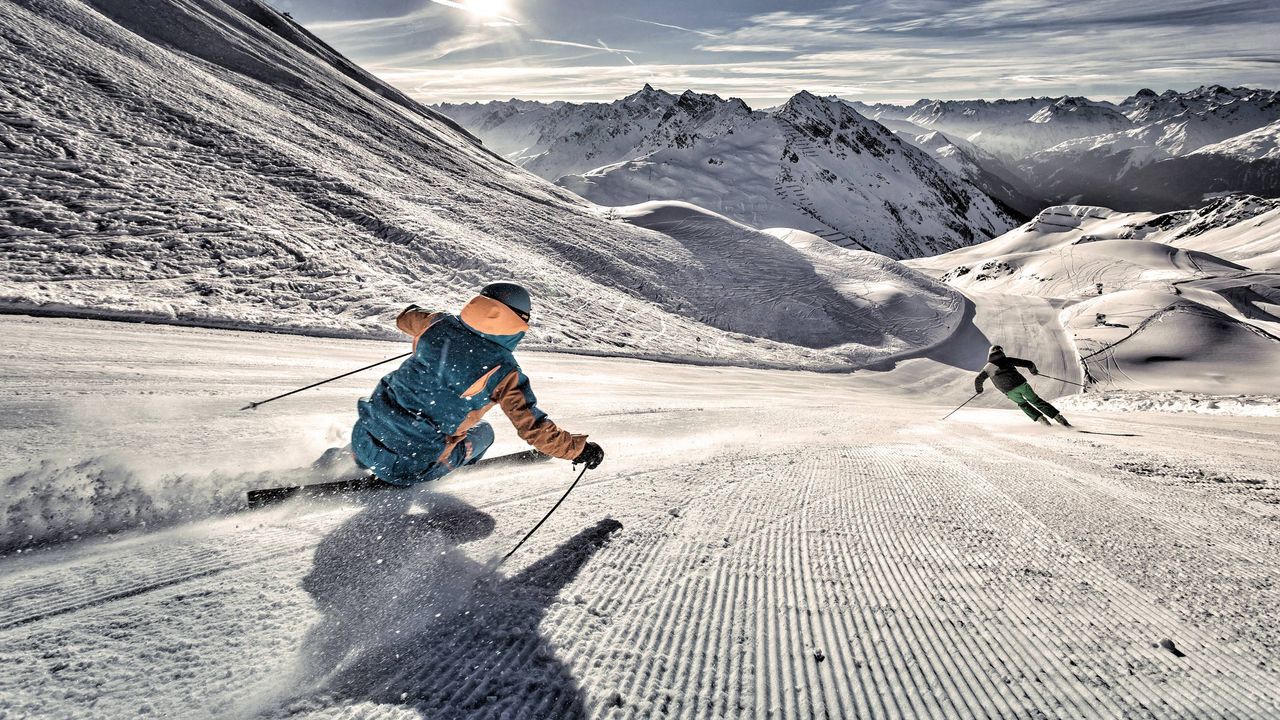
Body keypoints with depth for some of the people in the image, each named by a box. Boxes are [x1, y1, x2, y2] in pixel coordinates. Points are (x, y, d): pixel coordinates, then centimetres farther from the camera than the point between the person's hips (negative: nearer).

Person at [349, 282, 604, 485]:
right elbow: (534, 428, -13)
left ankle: (357, 457, 32)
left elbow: (406, 320, 22)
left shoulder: (439, 324, -3)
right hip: (410, 466, -4)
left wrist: (413, 313, 45)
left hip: (364, 438, 5)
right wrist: (580, 449, 0)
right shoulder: (503, 371, -17)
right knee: (482, 433, 21)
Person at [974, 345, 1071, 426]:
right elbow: (1029, 363, 15)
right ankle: (1059, 417, 7)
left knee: (1022, 404, 25)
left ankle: (1041, 419, 10)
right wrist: (1034, 371, 36)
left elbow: (978, 380, 15)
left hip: (1010, 391, -1)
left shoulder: (988, 367, 17)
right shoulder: (1008, 360, 17)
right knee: (1036, 401, 14)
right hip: (1021, 384, 1)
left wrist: (978, 390, 34)